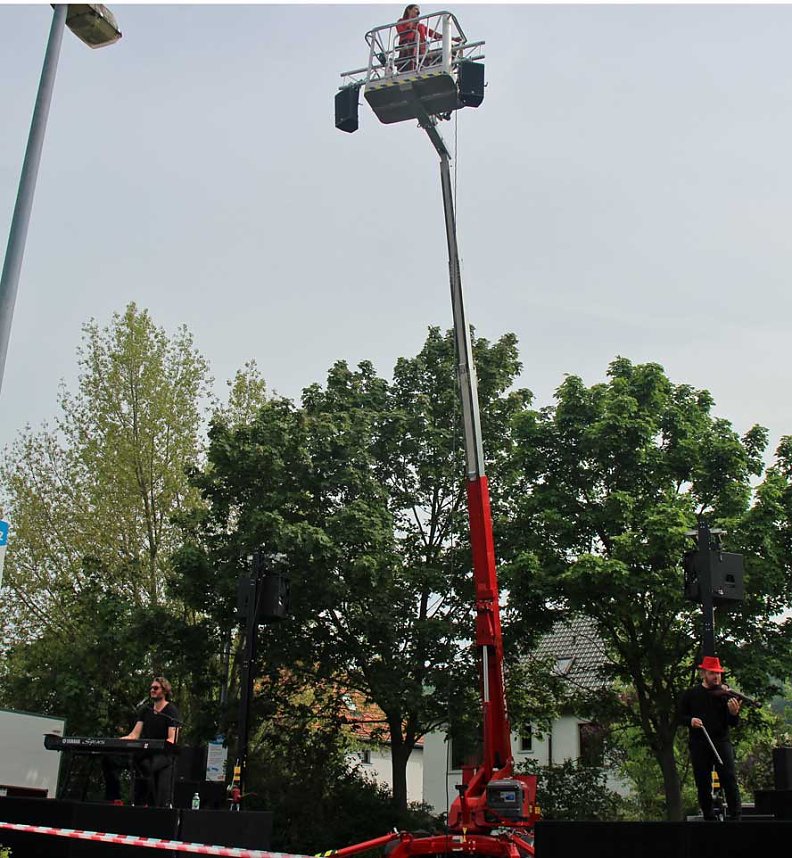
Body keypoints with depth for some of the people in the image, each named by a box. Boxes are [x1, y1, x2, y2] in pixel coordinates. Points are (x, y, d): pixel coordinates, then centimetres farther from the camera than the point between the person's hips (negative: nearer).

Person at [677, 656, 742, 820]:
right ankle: (708, 816, 18)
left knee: (729, 779, -10)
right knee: (703, 783, 6)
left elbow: (733, 723, 2)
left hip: (721, 742, -1)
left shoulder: (725, 693, 3)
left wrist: (734, 713, -21)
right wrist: (690, 720, -12)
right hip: (698, 744, 1)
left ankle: (736, 815, -7)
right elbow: (680, 717, 10)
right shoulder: (690, 694, 6)